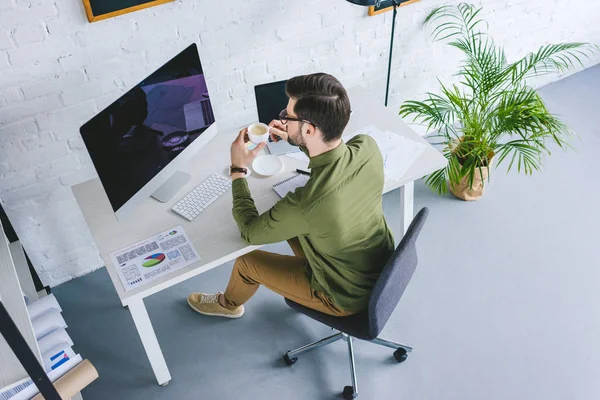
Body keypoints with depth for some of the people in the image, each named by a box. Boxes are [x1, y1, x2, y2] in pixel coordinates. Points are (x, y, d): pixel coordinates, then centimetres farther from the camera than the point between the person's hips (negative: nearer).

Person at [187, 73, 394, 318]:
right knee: (290, 223, 19)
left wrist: (238, 170, -9)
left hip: (348, 298, -5)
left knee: (248, 262, 10)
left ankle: (228, 304, 43)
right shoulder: (368, 146, -21)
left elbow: (250, 231, -17)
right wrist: (296, 140, -2)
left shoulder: (306, 204, -39)